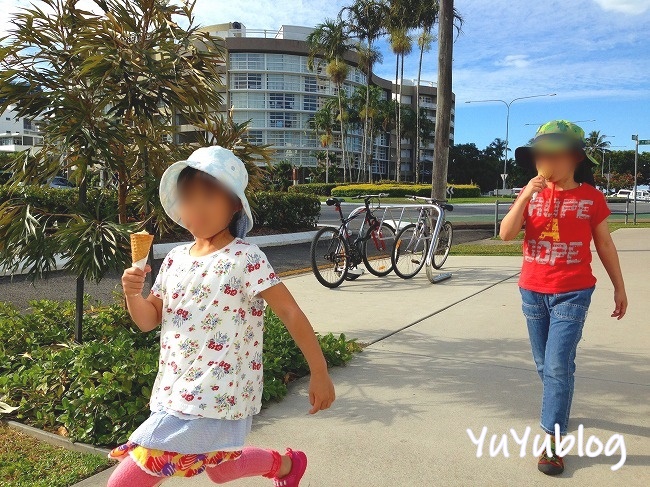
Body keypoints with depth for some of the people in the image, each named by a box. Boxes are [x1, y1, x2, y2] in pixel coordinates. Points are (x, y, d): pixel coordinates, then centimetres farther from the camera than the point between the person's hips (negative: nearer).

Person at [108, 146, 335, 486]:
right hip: (173, 392, 7)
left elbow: (290, 313, -15)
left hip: (213, 397, -7)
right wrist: (132, 293, -11)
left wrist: (319, 373, -16)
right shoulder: (175, 258, 5)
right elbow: (149, 320, 9)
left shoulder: (246, 259, -15)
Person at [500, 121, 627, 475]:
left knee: (558, 366, -9)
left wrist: (619, 287, 9)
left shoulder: (591, 197, -4)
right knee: (544, 365, 15)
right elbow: (506, 234, -9)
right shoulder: (531, 194, 2)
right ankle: (558, 408, 41)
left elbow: (604, 244, 4)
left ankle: (552, 441, -1)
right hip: (532, 291, 3)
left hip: (572, 293, -3)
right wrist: (525, 197, -20)